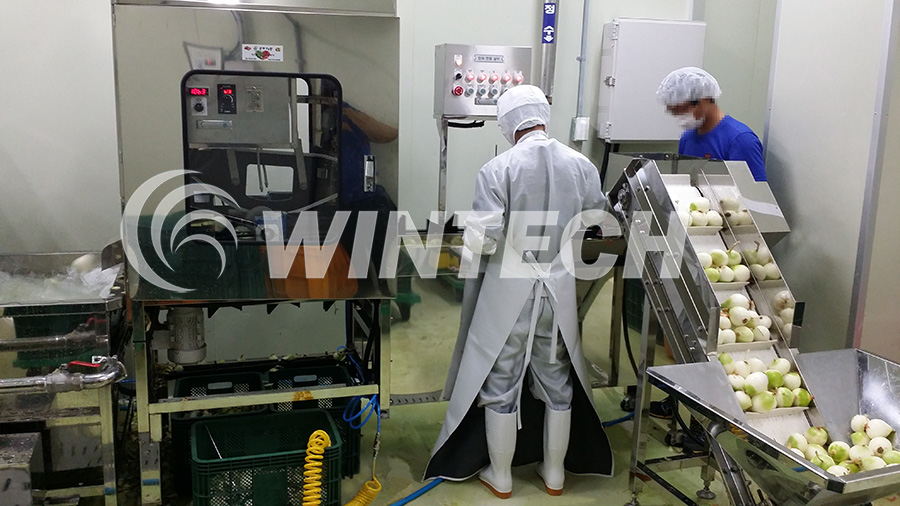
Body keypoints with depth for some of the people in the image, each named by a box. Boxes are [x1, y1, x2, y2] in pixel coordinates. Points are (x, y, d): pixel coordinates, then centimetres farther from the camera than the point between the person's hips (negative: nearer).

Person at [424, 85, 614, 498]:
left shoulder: (498, 169, -17)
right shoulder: (581, 166, -5)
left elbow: (481, 241, -19)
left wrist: (470, 236, 2)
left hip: (509, 292, -3)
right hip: (559, 291, 4)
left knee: (501, 386, 12)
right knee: (557, 383, 18)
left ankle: (500, 476, 26)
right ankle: (555, 472, 32)